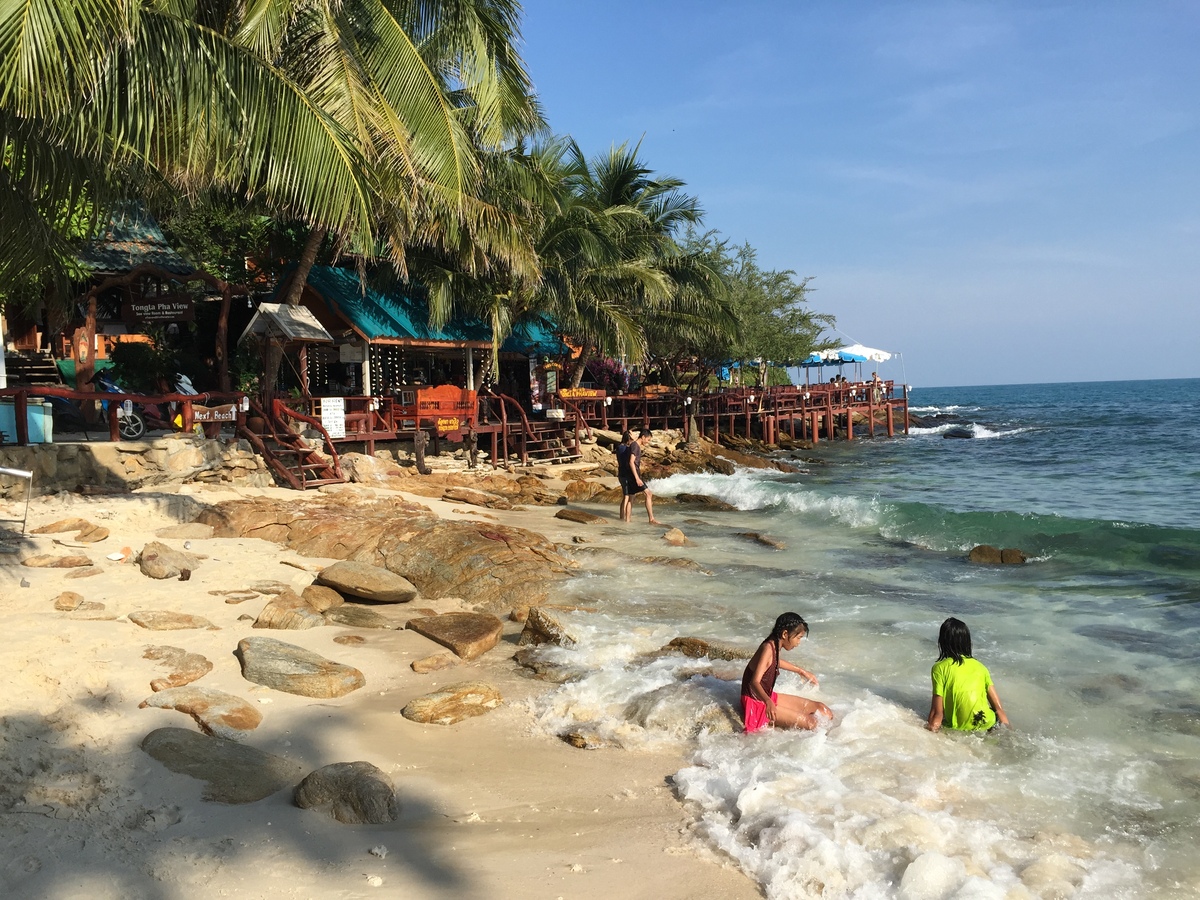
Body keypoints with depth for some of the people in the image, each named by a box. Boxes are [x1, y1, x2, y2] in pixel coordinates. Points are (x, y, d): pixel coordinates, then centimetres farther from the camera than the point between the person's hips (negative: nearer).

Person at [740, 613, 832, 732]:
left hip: (768, 698, 10)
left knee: (825, 712, 4)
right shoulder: (768, 649, -25)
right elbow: (754, 682, -36)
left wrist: (801, 671, 41)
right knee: (811, 723, -16)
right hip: (757, 704, -10)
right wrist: (768, 702, -55)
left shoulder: (774, 646, 2)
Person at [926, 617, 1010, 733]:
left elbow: (937, 712, -9)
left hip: (957, 728, -3)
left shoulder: (940, 668, -5)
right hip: (985, 724, 3)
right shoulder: (979, 666, 8)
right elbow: (998, 707, 5)